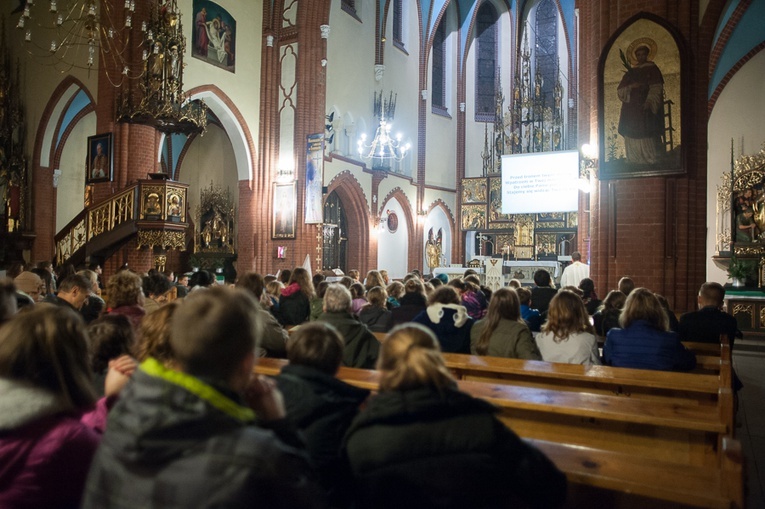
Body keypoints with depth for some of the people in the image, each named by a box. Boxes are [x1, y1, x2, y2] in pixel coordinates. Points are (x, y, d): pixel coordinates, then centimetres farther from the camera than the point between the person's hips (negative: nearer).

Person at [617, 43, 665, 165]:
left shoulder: (652, 69, 8)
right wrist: (631, 87, -9)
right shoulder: (631, 72, 19)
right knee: (632, 138, -1)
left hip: (647, 110, -4)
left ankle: (652, 162, -11)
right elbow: (620, 91, 11)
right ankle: (634, 163, 3)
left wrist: (649, 102, -21)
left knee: (648, 140, -13)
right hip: (631, 111, 4)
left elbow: (656, 89, -4)